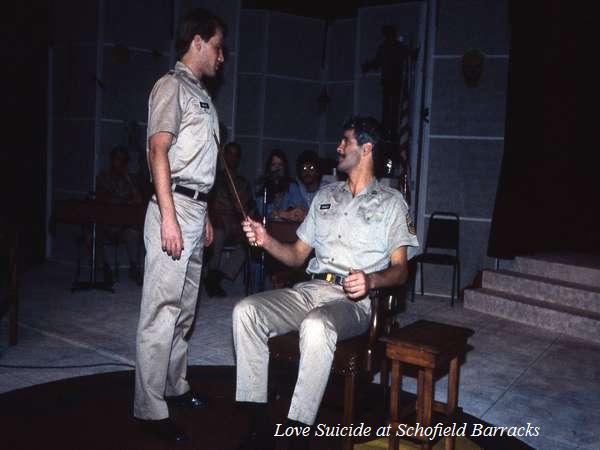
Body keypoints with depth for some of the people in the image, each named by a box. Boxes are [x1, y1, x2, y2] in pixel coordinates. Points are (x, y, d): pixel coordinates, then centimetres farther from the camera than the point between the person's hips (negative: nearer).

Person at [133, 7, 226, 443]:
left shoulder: (201, 95, 21)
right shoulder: (172, 85, -5)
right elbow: (158, 152, -15)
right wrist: (168, 218, -22)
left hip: (196, 209, 9)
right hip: (175, 207, -9)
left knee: (184, 309, 14)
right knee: (161, 310, -7)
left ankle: (174, 386, 27)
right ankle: (150, 408, 0)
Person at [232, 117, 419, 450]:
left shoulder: (390, 201, 8)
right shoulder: (325, 195, 22)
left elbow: (400, 269, 2)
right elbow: (297, 255, 21)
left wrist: (370, 280, -20)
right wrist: (266, 241, 1)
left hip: (353, 300, -5)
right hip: (310, 290, 5)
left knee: (316, 326, -39)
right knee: (244, 311, -20)